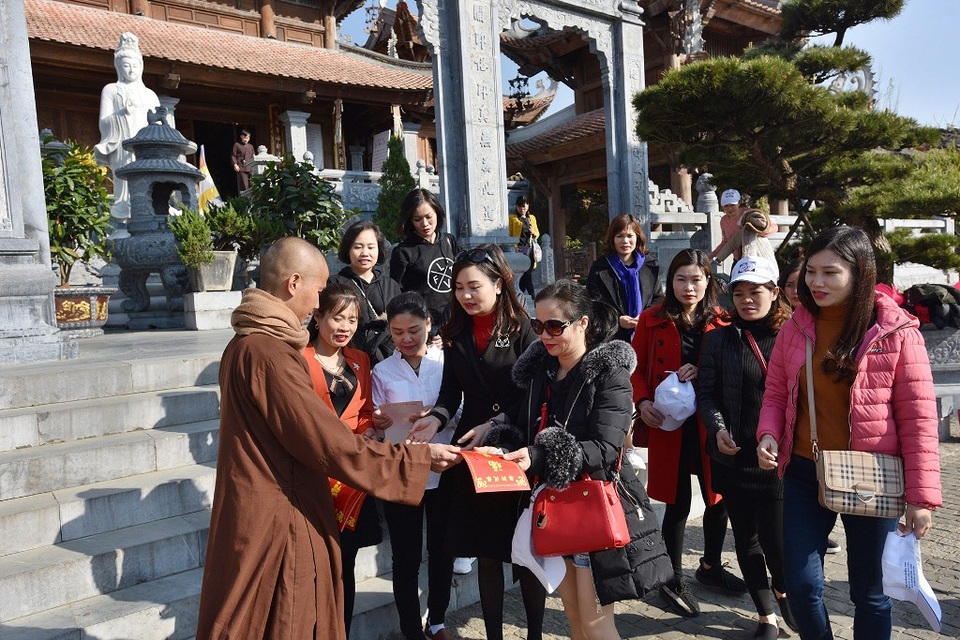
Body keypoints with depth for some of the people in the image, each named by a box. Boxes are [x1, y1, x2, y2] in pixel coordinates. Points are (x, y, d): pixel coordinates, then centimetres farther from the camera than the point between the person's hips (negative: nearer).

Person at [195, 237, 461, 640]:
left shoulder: (246, 343, 9)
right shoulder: (268, 352, -23)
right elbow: (329, 444, -23)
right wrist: (418, 457, -15)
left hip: (260, 512, 10)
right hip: (277, 523, -9)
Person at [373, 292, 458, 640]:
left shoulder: (448, 363, -4)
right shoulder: (382, 372, 0)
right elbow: (376, 428, 2)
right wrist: (378, 425, -20)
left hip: (443, 473, 1)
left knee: (442, 552, 15)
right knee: (406, 558, 9)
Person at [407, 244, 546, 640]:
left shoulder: (522, 328, -8)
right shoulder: (456, 333, 7)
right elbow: (451, 391, 5)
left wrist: (494, 425, -21)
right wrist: (437, 417, -14)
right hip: (473, 451, 4)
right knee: (485, 551, 13)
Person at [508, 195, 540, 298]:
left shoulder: (532, 218, 19)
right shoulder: (512, 218, 3)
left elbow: (537, 233, 24)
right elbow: (509, 234, -5)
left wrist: (534, 233, 1)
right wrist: (513, 246, -18)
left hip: (531, 248, 5)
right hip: (520, 248, -5)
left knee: (528, 273, 3)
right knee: (527, 274, -10)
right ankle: (531, 296, -6)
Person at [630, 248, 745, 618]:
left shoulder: (720, 323, 1)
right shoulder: (652, 320, -3)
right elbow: (636, 368, 0)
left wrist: (703, 372, -17)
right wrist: (642, 402, -16)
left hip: (710, 424, 3)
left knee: (718, 498, 14)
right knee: (678, 504, 5)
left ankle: (710, 566, 40)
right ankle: (674, 580, 25)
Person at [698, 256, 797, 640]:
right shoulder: (719, 339, 6)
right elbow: (706, 391, 4)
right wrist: (717, 429, -11)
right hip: (732, 456, 2)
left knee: (776, 538, 1)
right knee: (745, 536, 12)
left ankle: (784, 593, 36)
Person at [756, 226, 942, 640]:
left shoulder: (897, 332, -9)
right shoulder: (796, 328, 1)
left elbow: (918, 419, -8)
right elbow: (776, 394, 7)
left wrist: (921, 496, -10)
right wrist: (768, 435, -12)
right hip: (804, 472, 3)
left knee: (870, 592, 13)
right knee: (801, 585, 4)